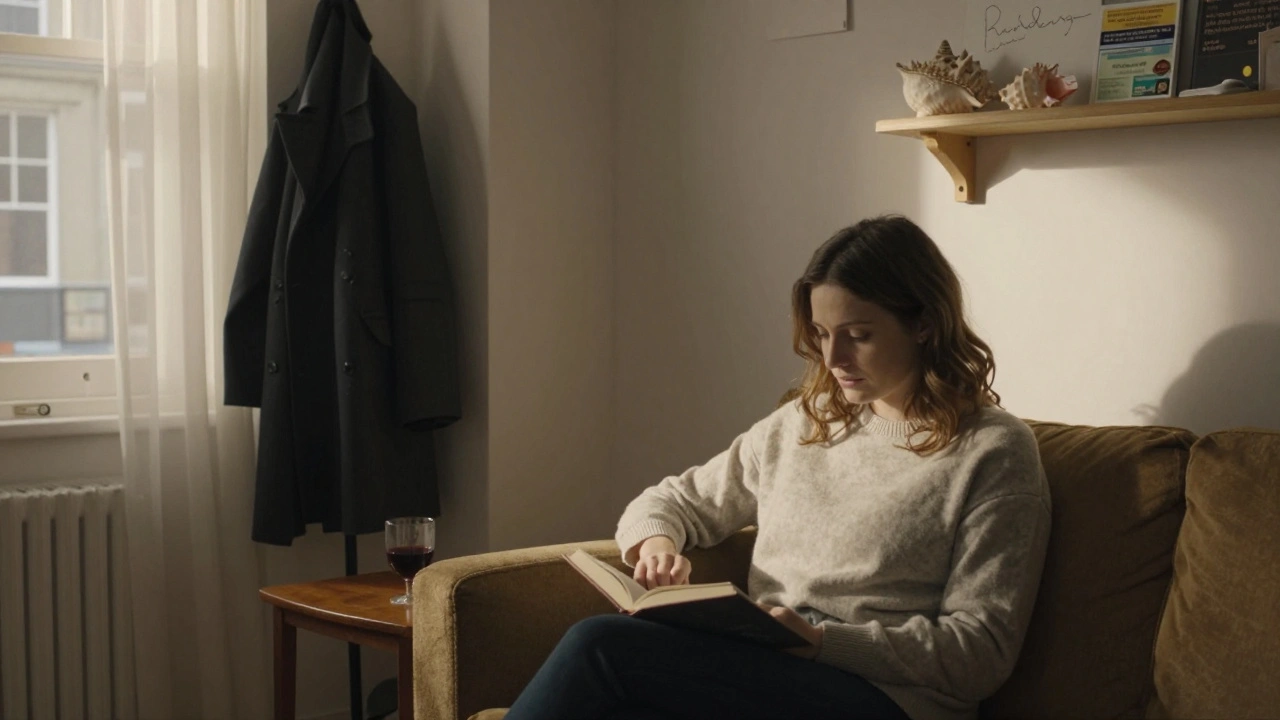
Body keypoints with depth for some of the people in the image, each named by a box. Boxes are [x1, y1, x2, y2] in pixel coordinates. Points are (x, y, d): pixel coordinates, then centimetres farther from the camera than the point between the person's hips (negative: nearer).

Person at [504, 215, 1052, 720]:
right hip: (758, 674, 5)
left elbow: (982, 650, -4)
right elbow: (669, 502, 28)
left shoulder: (994, 451, 2)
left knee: (601, 646, -27)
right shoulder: (800, 424, 20)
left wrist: (823, 640, -16)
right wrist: (657, 540, 2)